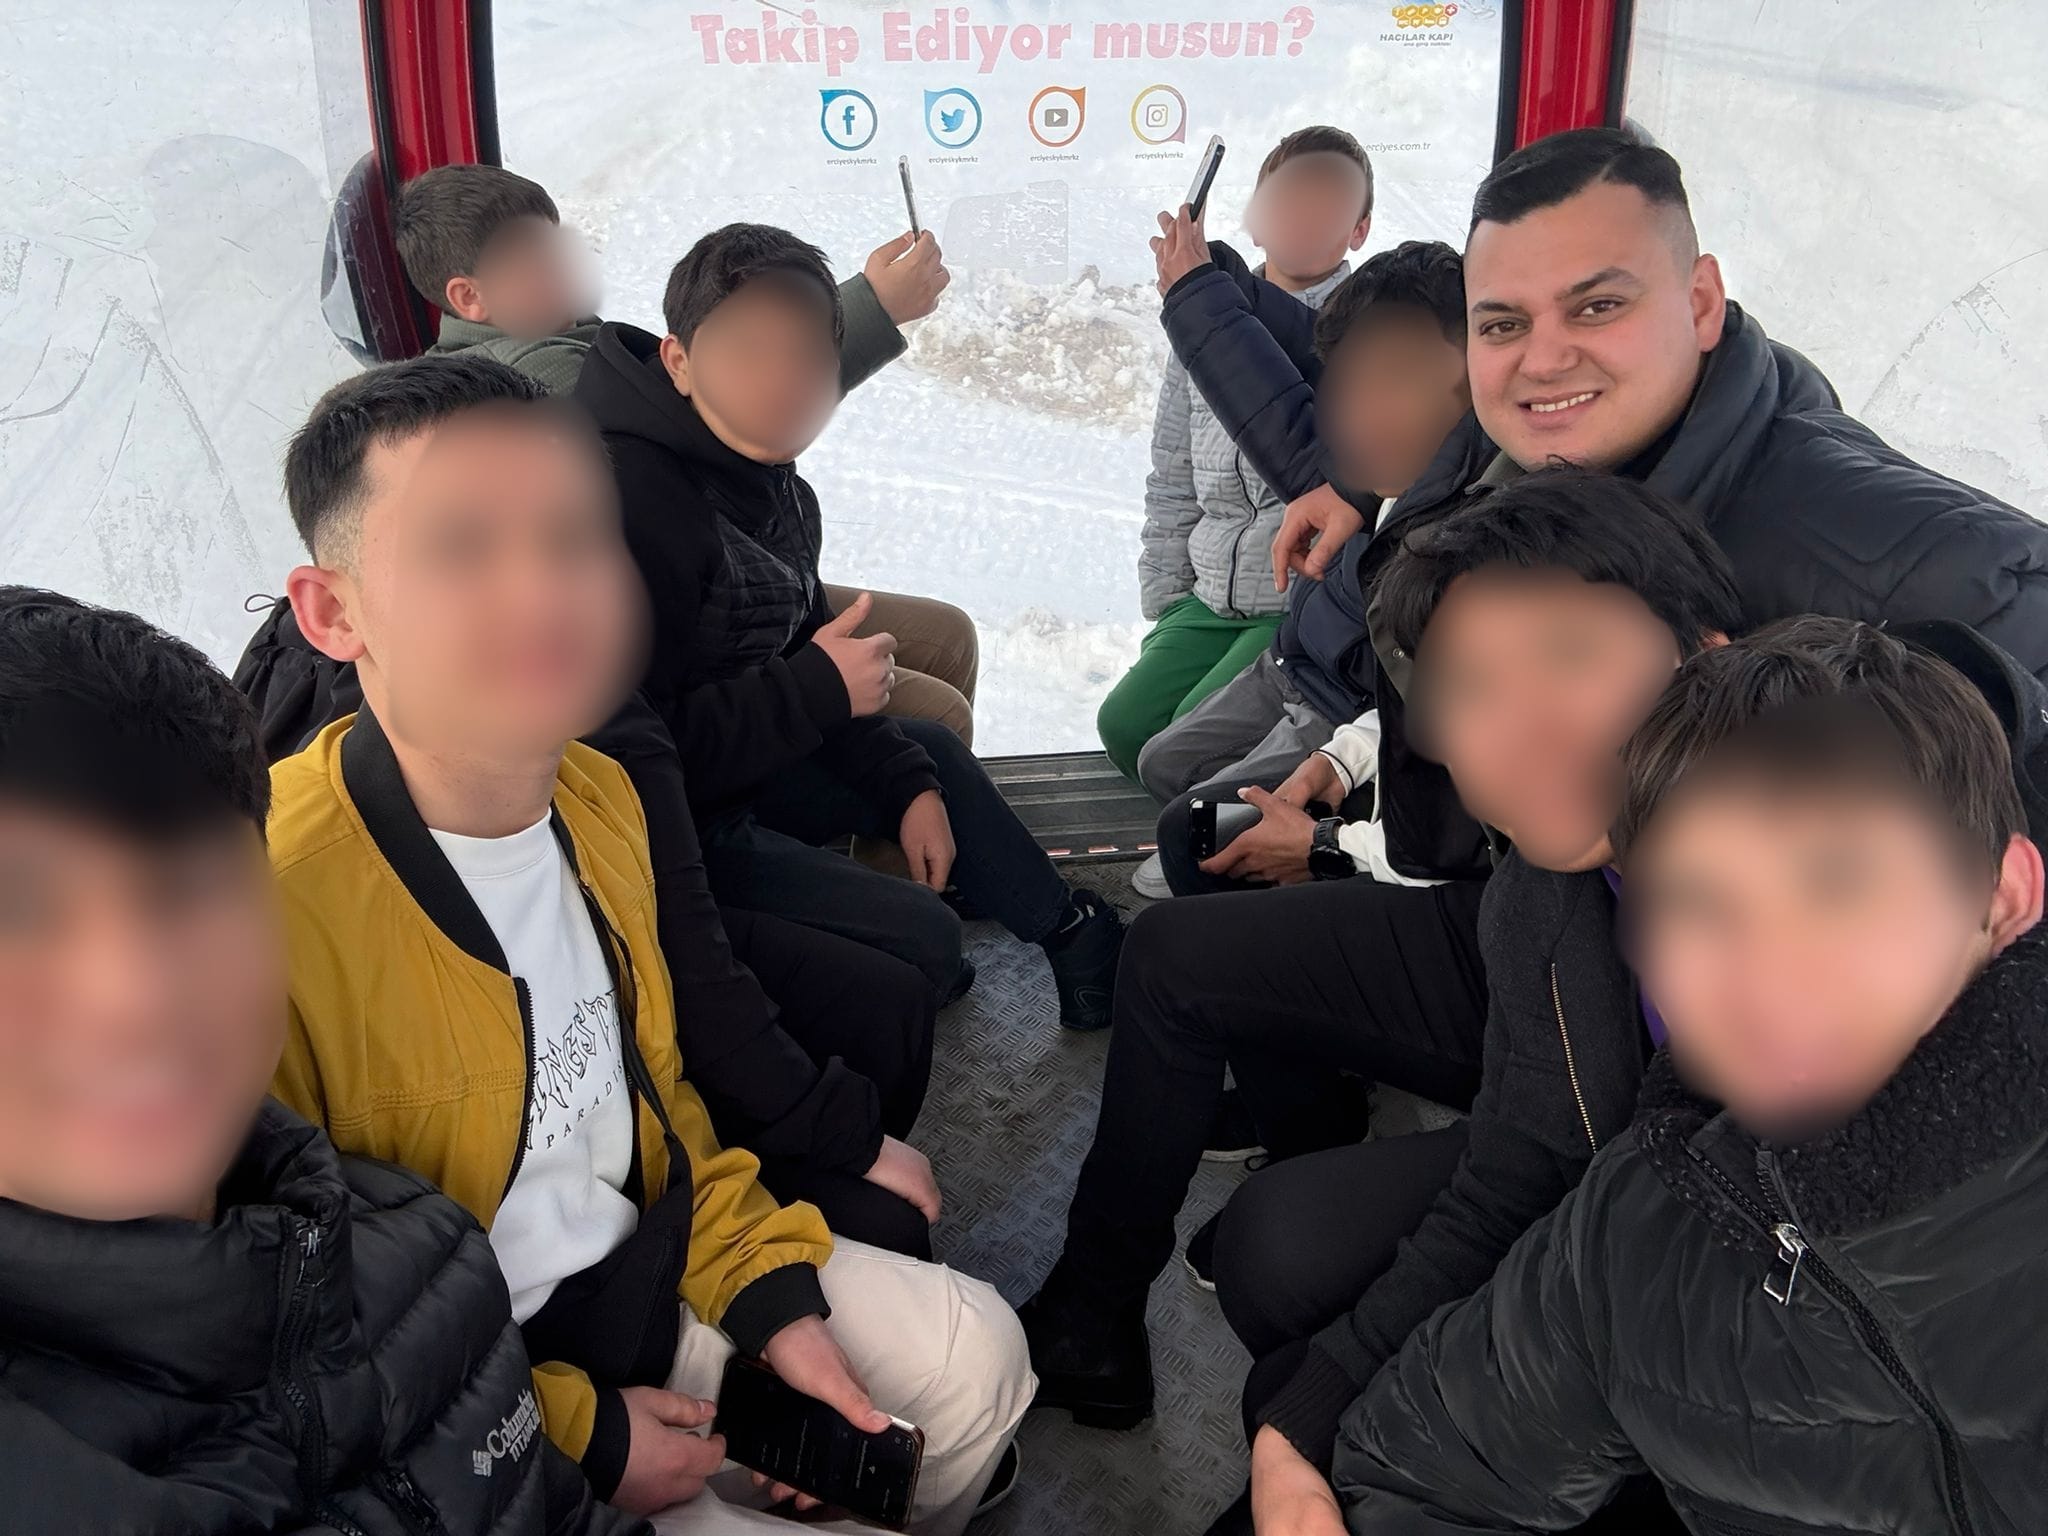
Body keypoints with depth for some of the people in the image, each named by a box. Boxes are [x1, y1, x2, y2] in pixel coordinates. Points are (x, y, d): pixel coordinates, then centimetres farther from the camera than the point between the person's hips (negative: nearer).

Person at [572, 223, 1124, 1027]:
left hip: (738, 771, 10)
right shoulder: (626, 497, -28)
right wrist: (816, 690, -25)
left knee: (933, 751, 20)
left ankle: (1072, 933, 34)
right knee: (922, 933, -15)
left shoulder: (773, 483, 3)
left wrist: (908, 785, 4)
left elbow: (809, 652, 12)